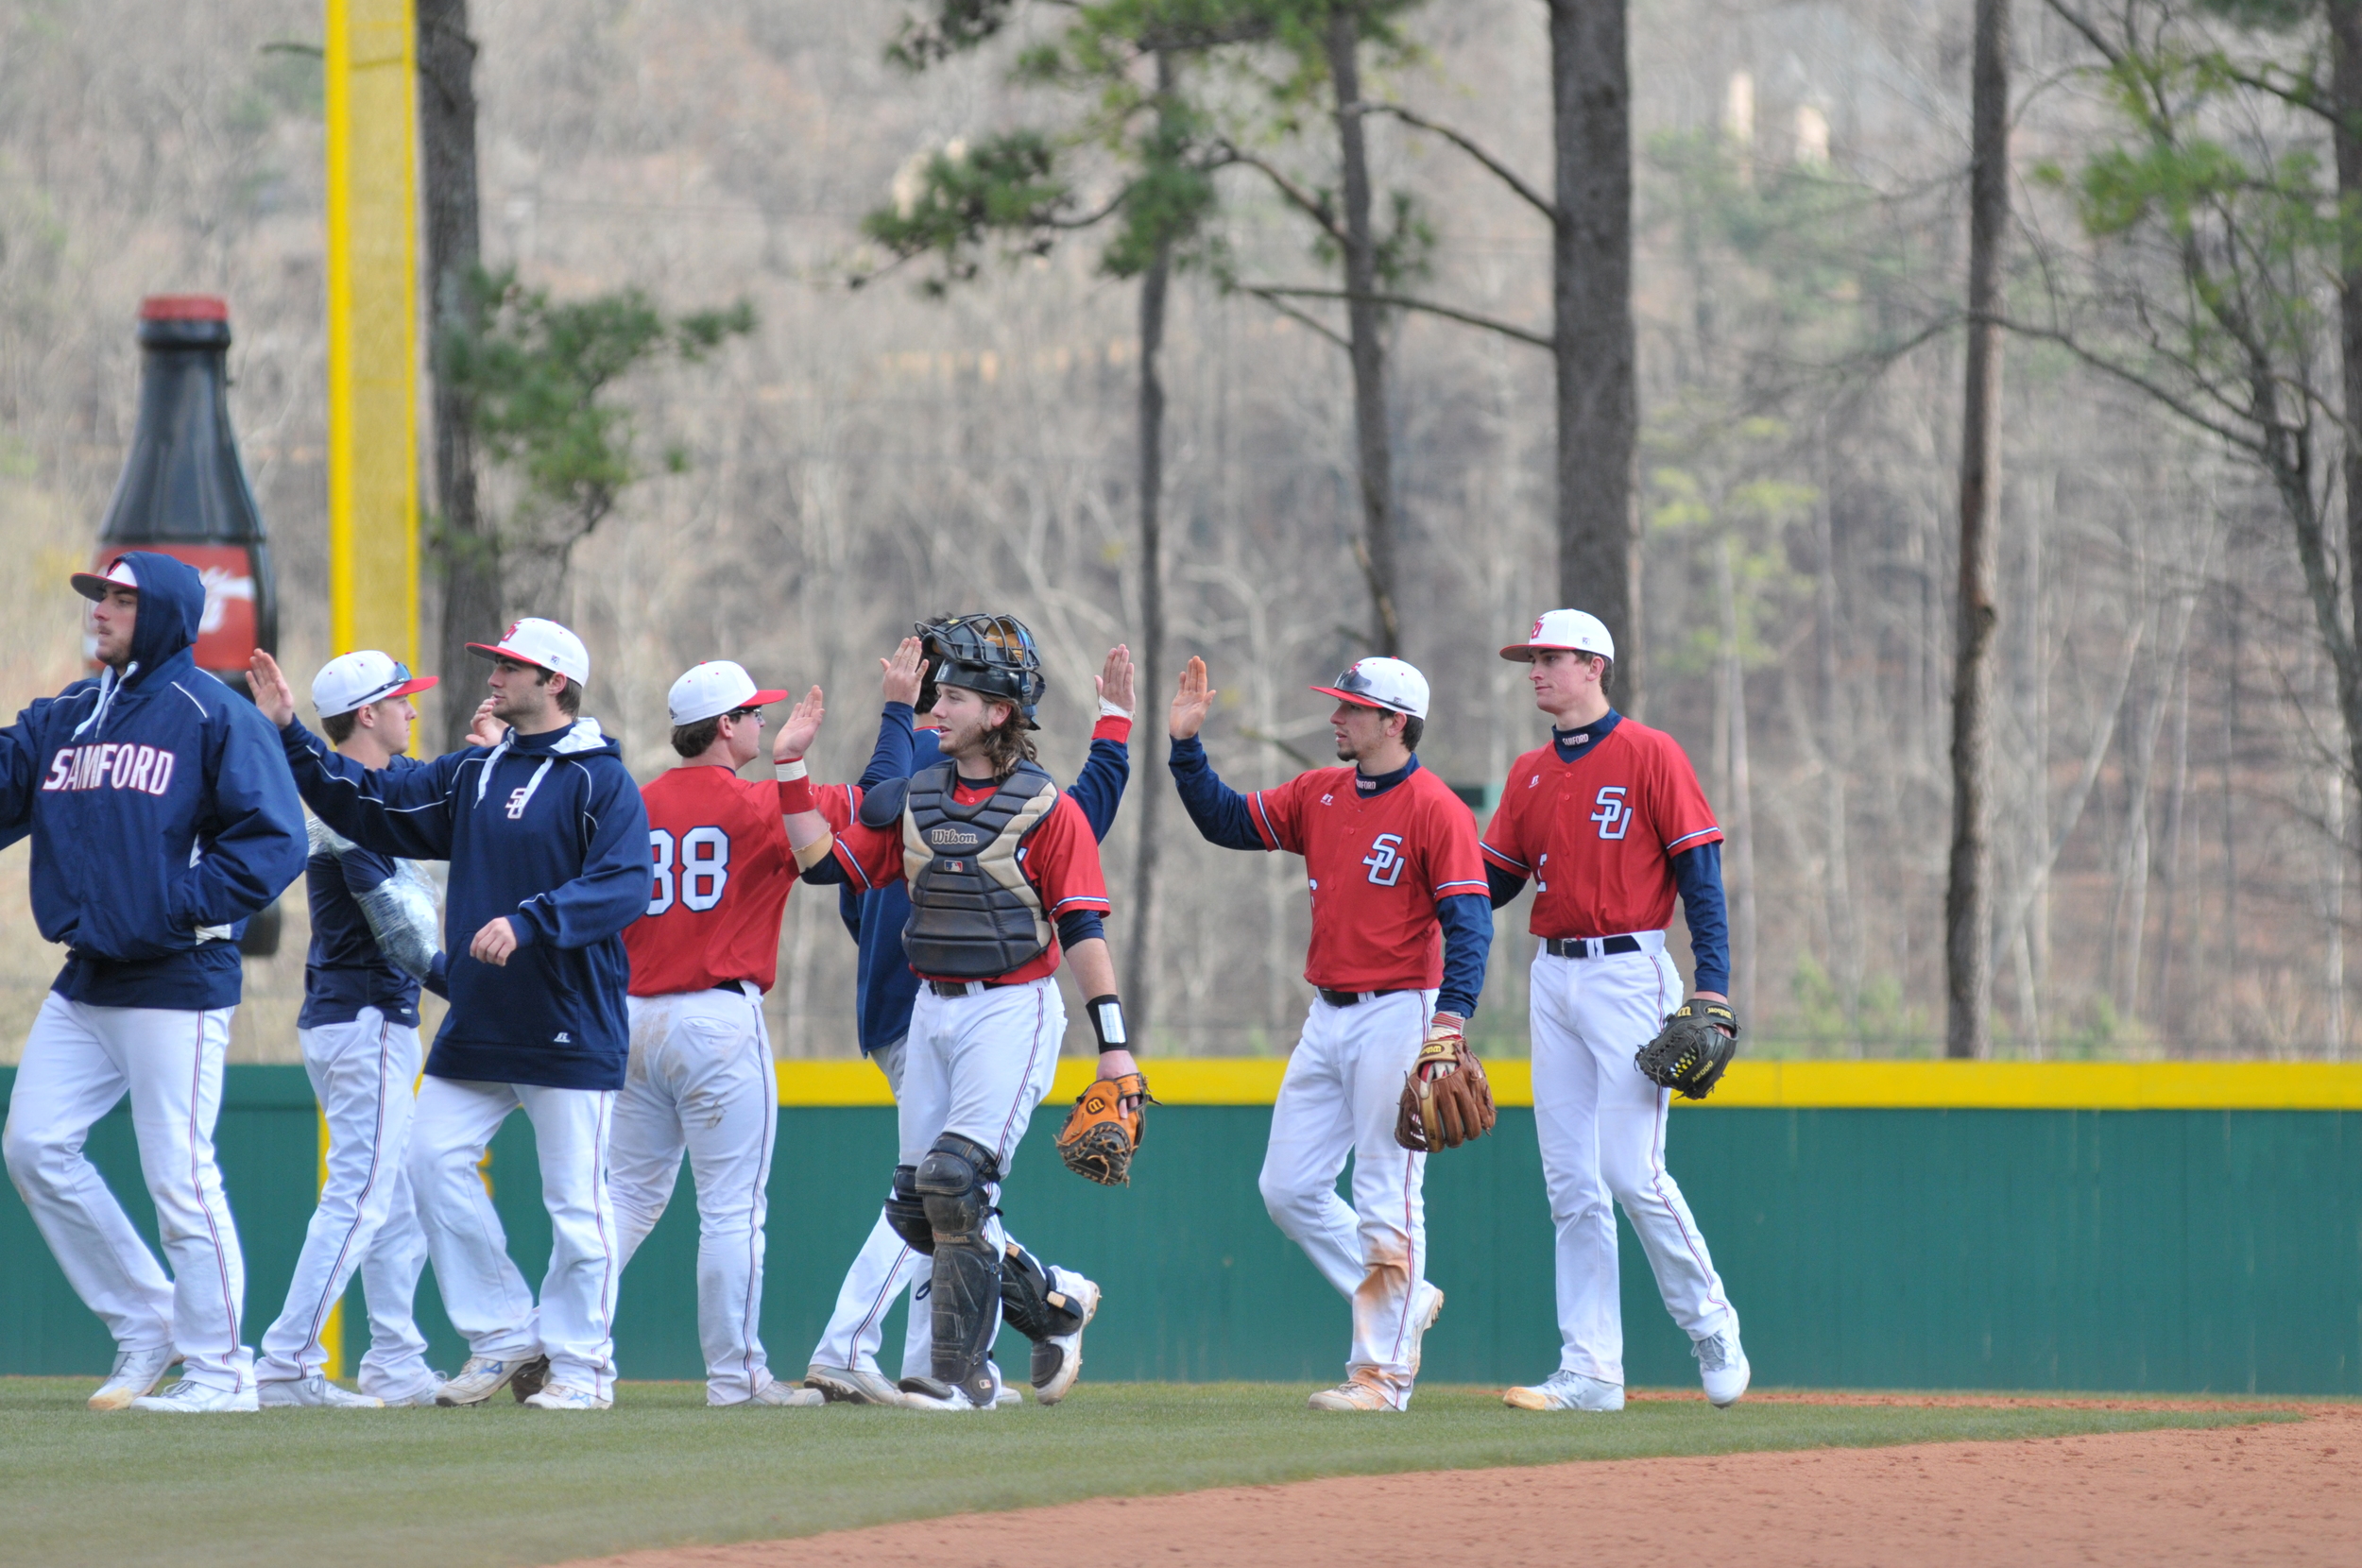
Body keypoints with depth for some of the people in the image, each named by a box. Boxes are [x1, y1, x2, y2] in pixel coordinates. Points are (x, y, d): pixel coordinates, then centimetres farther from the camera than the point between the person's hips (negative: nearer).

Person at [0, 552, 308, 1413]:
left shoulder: (213, 714, -7)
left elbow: (273, 837, -12)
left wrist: (185, 911, -17)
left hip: (176, 985, -8)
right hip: (83, 985, 8)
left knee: (178, 1176, -5)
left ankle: (220, 1369, 4)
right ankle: (145, 1324, 17)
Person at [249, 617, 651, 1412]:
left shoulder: (601, 779, -8)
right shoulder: (473, 772, 14)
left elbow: (625, 885, -20)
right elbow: (368, 804, 17)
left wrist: (528, 921, -29)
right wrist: (291, 733, 10)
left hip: (569, 1025, -7)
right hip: (476, 1025, 7)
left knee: (574, 1196, -2)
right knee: (434, 1158, 0)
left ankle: (579, 1365, 7)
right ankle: (505, 1339, 9)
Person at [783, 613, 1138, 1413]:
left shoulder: (1048, 809, -9)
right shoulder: (913, 799, 9)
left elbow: (1084, 927, -11)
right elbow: (824, 861, 9)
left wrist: (1113, 1042, -16)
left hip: (1013, 1010, -7)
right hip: (934, 1010, 7)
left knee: (955, 1180, -18)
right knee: (915, 1208, 6)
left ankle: (965, 1372, -10)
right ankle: (1046, 1304, 26)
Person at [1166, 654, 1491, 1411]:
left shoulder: (1436, 810, -12)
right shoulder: (1319, 794, 11)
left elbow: (1469, 922, -18)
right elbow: (1227, 821, 15)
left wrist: (1451, 1016, -30)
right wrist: (1186, 745, 3)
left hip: (1398, 1013, -8)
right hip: (1327, 1017, 8)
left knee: (1387, 1198, -5)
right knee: (1289, 1188, 8)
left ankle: (1383, 1369, 0)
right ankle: (1405, 1301, 21)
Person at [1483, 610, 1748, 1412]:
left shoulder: (1650, 755, -5)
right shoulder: (1529, 773, 14)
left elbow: (1700, 874, -8)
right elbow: (1491, 884, 16)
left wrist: (1712, 989, -15)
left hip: (1628, 975, -7)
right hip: (1553, 977, 7)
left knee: (1634, 1173, -12)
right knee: (1571, 1185, 4)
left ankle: (1711, 1328, 6)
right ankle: (1591, 1370, 5)